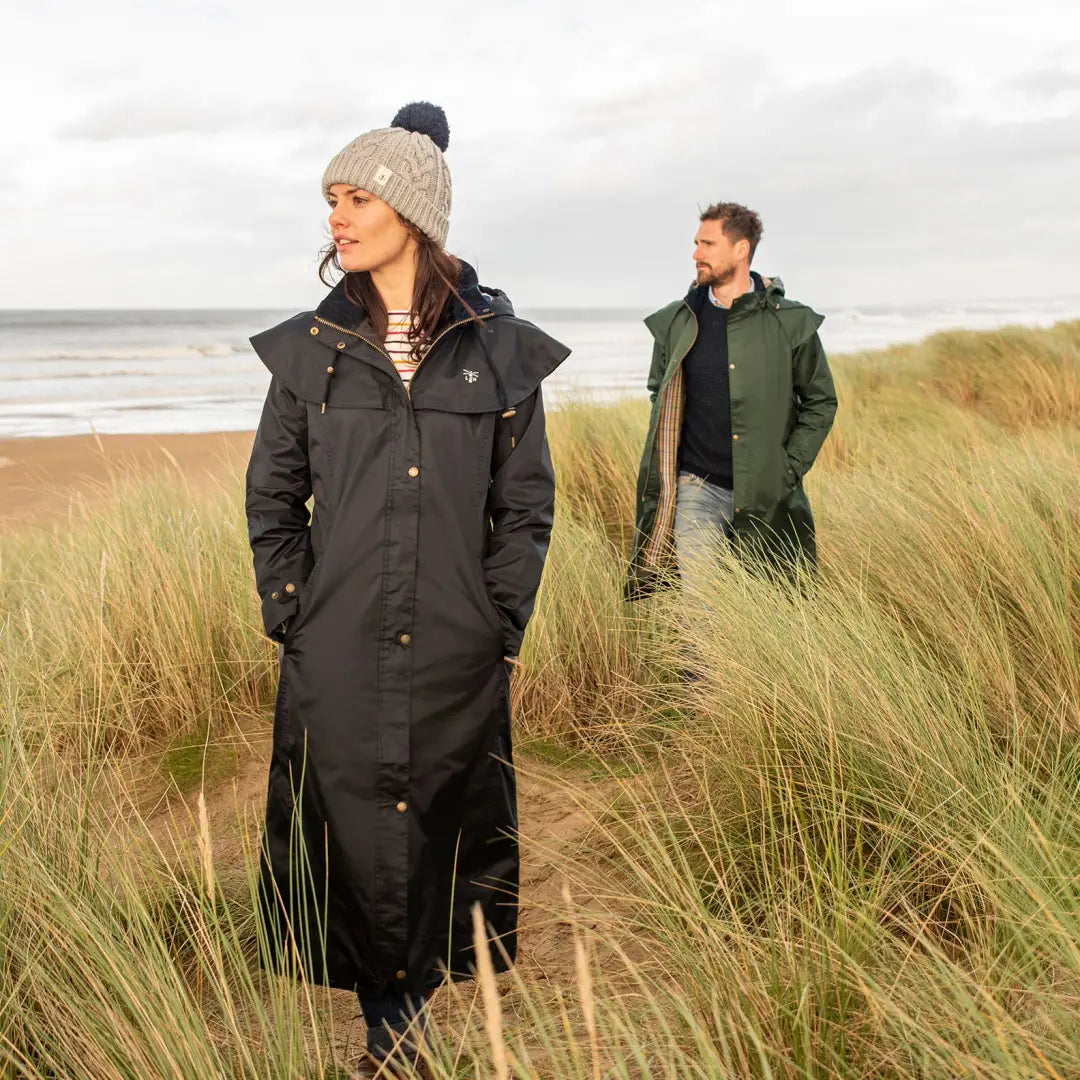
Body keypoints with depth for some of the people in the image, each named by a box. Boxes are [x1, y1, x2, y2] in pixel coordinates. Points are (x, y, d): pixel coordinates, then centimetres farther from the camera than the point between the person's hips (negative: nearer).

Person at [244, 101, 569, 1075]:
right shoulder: (311, 348, 3)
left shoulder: (500, 349, -1)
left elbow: (527, 502, 3)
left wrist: (502, 623, -2)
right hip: (336, 656, 1)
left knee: (451, 825, 10)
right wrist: (290, 615, 0)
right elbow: (272, 494, 8)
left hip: (457, 656, 0)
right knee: (354, 828, 6)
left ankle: (409, 992, 33)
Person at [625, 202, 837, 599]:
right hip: (696, 487, 1)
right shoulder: (675, 322, 3)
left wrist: (789, 469, -4)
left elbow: (821, 401, 5)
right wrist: (665, 469, 7)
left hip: (766, 495, -1)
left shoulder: (791, 323, -4)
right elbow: (660, 395, 17)